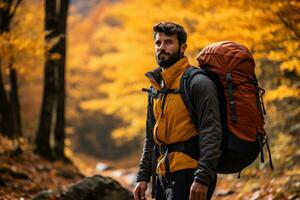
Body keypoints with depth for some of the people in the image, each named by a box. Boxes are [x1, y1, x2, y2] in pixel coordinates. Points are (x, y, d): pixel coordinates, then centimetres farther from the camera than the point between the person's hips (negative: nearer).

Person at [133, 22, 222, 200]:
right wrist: (143, 176, 16)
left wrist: (203, 178, -24)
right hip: (163, 175, 9)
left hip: (188, 174, -8)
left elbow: (211, 133, -16)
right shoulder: (156, 88, 17)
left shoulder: (198, 83, -8)